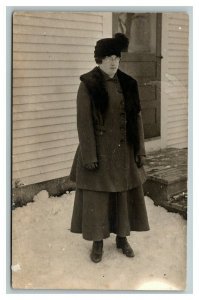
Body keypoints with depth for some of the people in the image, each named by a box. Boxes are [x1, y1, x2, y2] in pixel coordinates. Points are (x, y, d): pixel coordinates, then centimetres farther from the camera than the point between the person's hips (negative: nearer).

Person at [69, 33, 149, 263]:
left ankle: (122, 238, 29)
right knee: (96, 197, 5)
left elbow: (136, 117, 6)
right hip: (99, 150, -4)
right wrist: (89, 155, -15)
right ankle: (97, 242, 22)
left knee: (125, 194, 12)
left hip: (124, 150, 4)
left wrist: (140, 149, 3)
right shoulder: (88, 85, -9)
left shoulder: (127, 84, 3)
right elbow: (83, 121, -11)